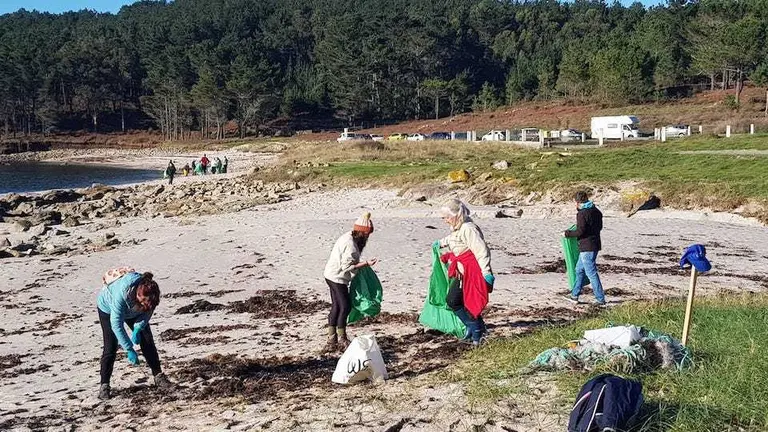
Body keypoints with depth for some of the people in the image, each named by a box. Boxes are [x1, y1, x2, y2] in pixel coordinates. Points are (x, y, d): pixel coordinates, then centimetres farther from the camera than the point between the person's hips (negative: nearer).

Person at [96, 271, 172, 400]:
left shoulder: (151, 293, -33)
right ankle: (104, 385, -2)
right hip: (108, 309, -4)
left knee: (148, 342, -4)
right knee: (110, 348, -12)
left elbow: (147, 313, -13)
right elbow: (116, 325, -38)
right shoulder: (121, 293, -45)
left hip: (133, 312, 4)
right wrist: (129, 350, -37)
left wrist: (137, 329, -29)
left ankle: (158, 376, 7)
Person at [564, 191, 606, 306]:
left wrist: (568, 233, -7)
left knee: (591, 273, -5)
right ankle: (574, 295, 26)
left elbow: (580, 231, -22)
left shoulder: (582, 213, -17)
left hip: (586, 247, -10)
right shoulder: (596, 211, 10)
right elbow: (600, 227, 21)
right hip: (595, 245, 10)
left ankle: (601, 299, -2)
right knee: (579, 270, 19)